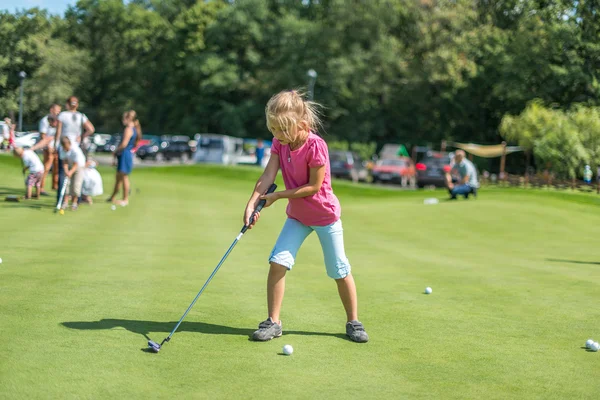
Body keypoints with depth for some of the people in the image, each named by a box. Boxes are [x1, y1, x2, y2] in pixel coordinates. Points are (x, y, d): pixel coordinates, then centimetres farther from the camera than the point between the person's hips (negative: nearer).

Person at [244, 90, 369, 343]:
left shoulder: (315, 146, -26)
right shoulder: (279, 143, -8)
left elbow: (314, 187, -25)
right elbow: (268, 176, -16)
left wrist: (277, 196, -22)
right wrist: (252, 203, -30)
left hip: (325, 215, -5)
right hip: (297, 215, 5)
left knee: (339, 270, 4)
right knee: (277, 261, -9)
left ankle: (353, 322, 21)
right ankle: (273, 322, 0)